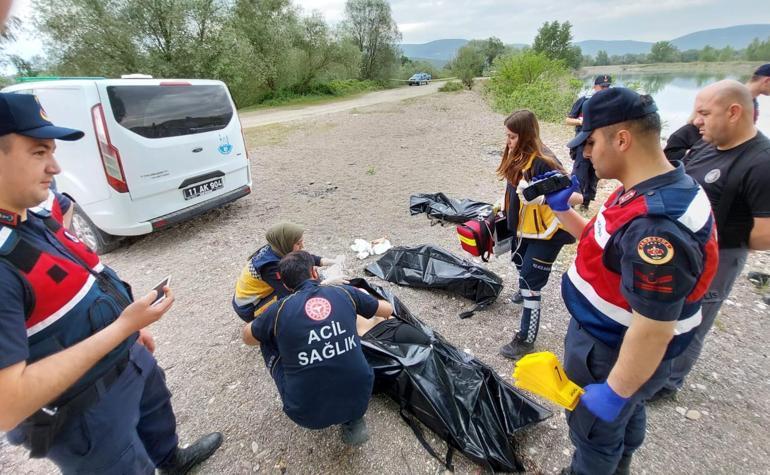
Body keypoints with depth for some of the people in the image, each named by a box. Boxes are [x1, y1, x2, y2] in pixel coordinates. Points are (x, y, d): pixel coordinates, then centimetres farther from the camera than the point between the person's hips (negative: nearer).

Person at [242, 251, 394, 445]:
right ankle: (353, 421, 20)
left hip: (308, 413, -1)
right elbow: (388, 310, 16)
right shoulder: (345, 292, -2)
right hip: (360, 400, 2)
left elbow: (247, 337, 17)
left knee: (268, 340, 16)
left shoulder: (279, 309, -6)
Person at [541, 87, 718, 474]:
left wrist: (614, 391, -21)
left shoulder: (656, 226, -36)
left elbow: (653, 331, -31)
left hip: (613, 354, -10)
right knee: (624, 419, 32)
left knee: (594, 432, 17)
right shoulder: (647, 191, -4)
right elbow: (604, 245, 9)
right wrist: (561, 208, 0)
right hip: (612, 341, 10)